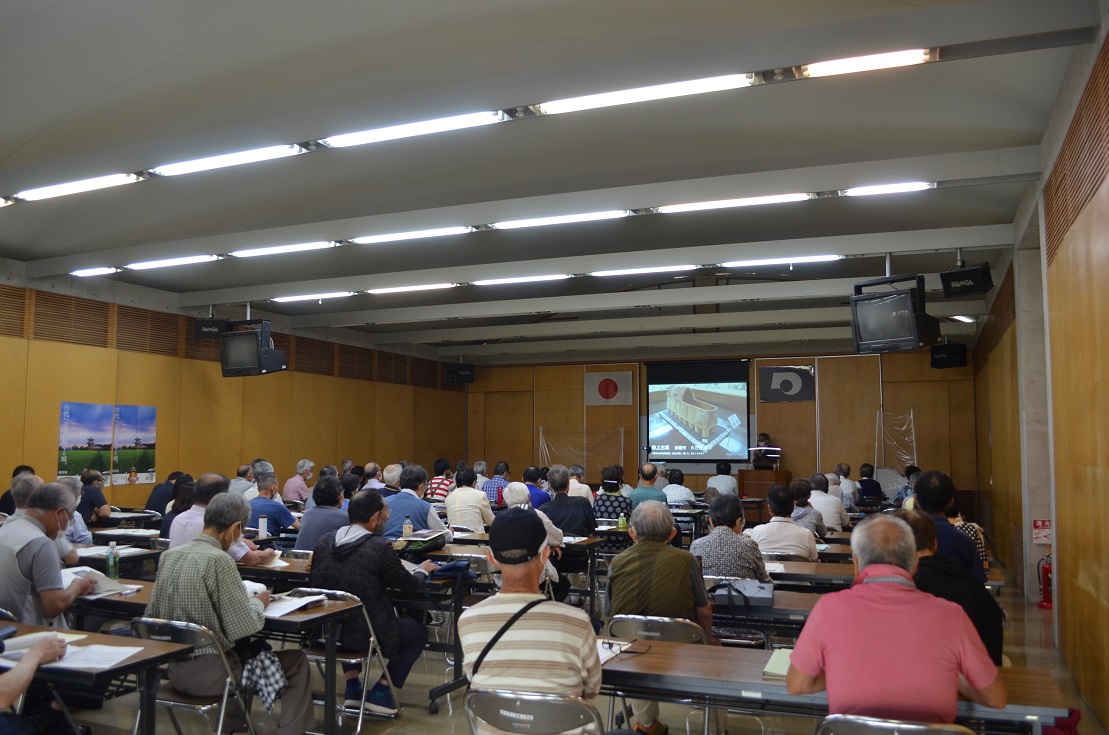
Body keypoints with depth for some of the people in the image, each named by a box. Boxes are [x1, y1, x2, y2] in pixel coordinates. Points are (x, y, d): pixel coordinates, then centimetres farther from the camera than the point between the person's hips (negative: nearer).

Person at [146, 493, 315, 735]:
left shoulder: (168, 555, 1)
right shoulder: (218, 559, -21)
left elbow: (151, 614, 9)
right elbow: (243, 627, -23)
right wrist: (258, 603, -2)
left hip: (175, 669, 8)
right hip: (208, 673, -8)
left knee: (250, 647, 31)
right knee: (297, 661, 7)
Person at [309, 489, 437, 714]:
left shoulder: (325, 540, -1)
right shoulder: (380, 547, -18)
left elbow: (314, 583, 13)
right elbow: (410, 585, -6)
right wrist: (422, 570, 16)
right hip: (362, 633, -6)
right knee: (419, 632, 18)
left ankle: (352, 687, 34)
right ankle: (380, 693, 16)